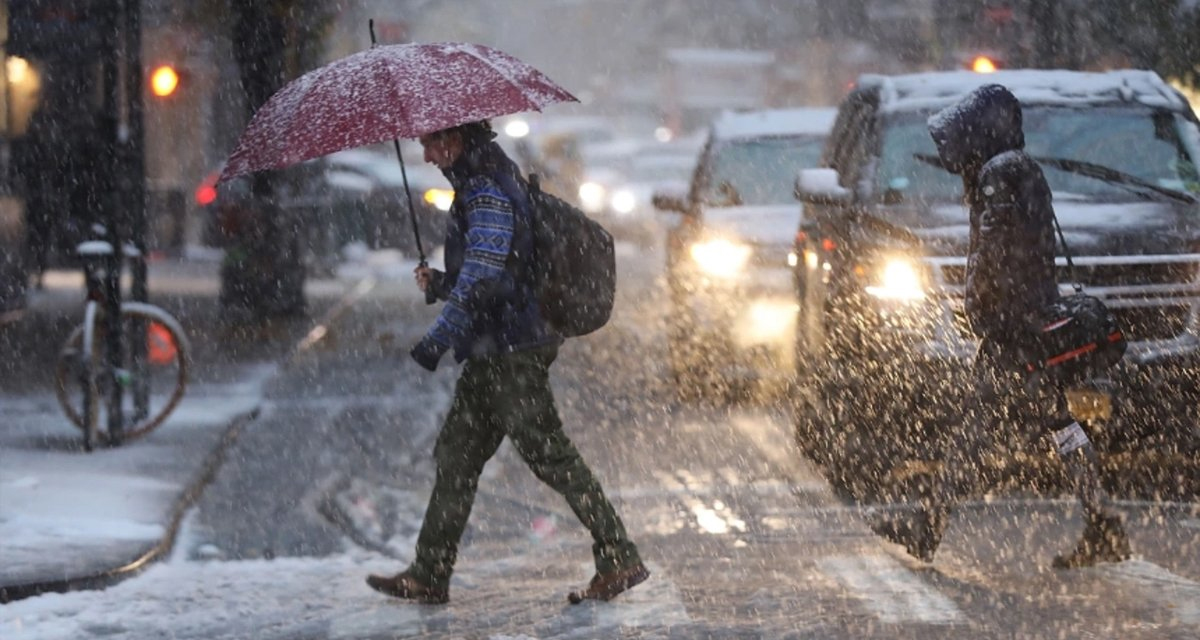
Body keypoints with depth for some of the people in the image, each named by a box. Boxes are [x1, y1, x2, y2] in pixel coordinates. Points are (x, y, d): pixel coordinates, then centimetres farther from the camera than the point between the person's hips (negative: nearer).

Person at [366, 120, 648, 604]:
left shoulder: (487, 192, -16)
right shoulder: (484, 184, 17)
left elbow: (482, 279, -24)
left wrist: (437, 341, -22)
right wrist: (439, 283, 10)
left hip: (511, 351, -11)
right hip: (493, 351, 11)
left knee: (548, 453, -7)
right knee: (457, 454, 12)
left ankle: (619, 560, -3)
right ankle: (429, 576, 16)